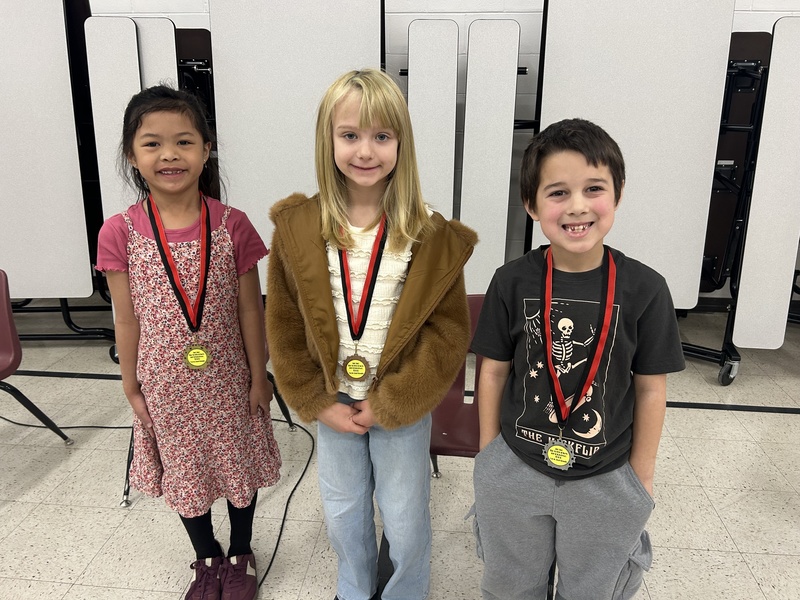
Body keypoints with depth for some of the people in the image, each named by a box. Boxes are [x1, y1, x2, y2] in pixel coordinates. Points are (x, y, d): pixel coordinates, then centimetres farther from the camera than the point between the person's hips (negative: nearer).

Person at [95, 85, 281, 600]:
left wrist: (258, 378, -3)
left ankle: (241, 556, 45)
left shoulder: (232, 225, -13)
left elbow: (250, 310, -7)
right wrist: (131, 387, 1)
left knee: (239, 465, 17)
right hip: (166, 385, 1)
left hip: (228, 381, 0)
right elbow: (126, 319, -4)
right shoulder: (120, 233, -12)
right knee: (184, 471, 20)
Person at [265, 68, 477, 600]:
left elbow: (450, 331, -11)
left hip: (403, 406, -2)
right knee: (343, 512, 22)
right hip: (332, 402, 3)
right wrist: (319, 402, -6)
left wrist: (389, 404, -13)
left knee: (405, 520, 14)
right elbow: (285, 326, -3)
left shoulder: (432, 236, -14)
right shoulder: (297, 228, -9)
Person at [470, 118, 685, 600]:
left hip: (607, 482, 0)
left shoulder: (645, 289, -14)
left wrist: (642, 476, 1)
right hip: (513, 474, 1)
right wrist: (488, 455, 3)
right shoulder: (512, 283, -13)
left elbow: (651, 389, -5)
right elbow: (494, 371, -3)